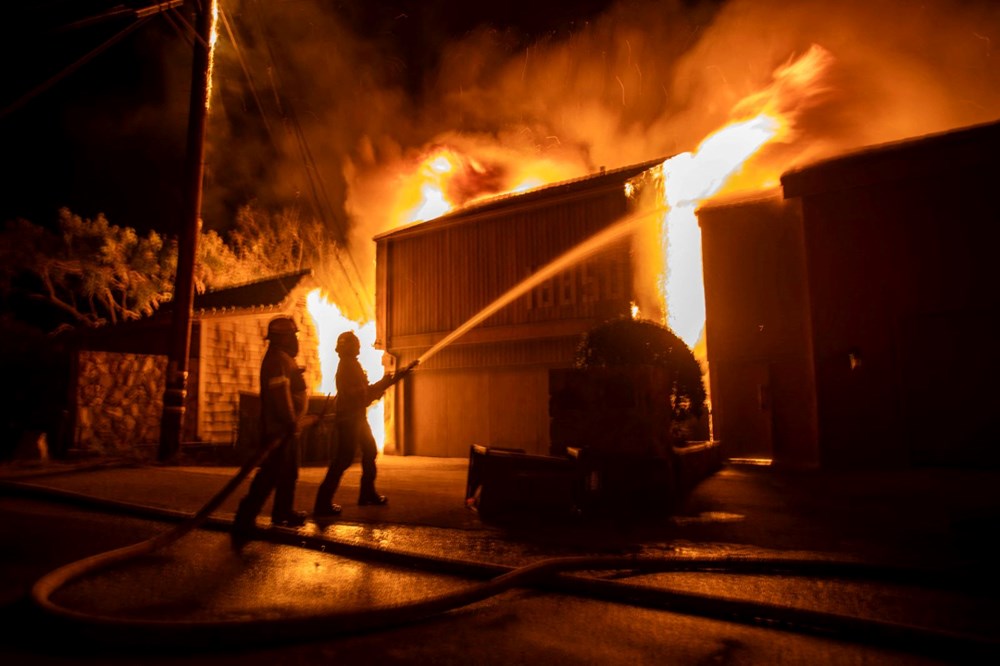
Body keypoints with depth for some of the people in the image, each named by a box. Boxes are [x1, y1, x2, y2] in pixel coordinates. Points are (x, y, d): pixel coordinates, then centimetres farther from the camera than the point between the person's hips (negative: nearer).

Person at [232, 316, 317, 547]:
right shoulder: (278, 359, -16)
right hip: (279, 429, -11)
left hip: (286, 428, 11)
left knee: (289, 472, 18)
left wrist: (303, 418, 25)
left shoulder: (284, 359, 18)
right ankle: (244, 521, -11)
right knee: (270, 474, -12)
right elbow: (280, 394, -26)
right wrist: (292, 423, -24)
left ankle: (283, 512, 29)